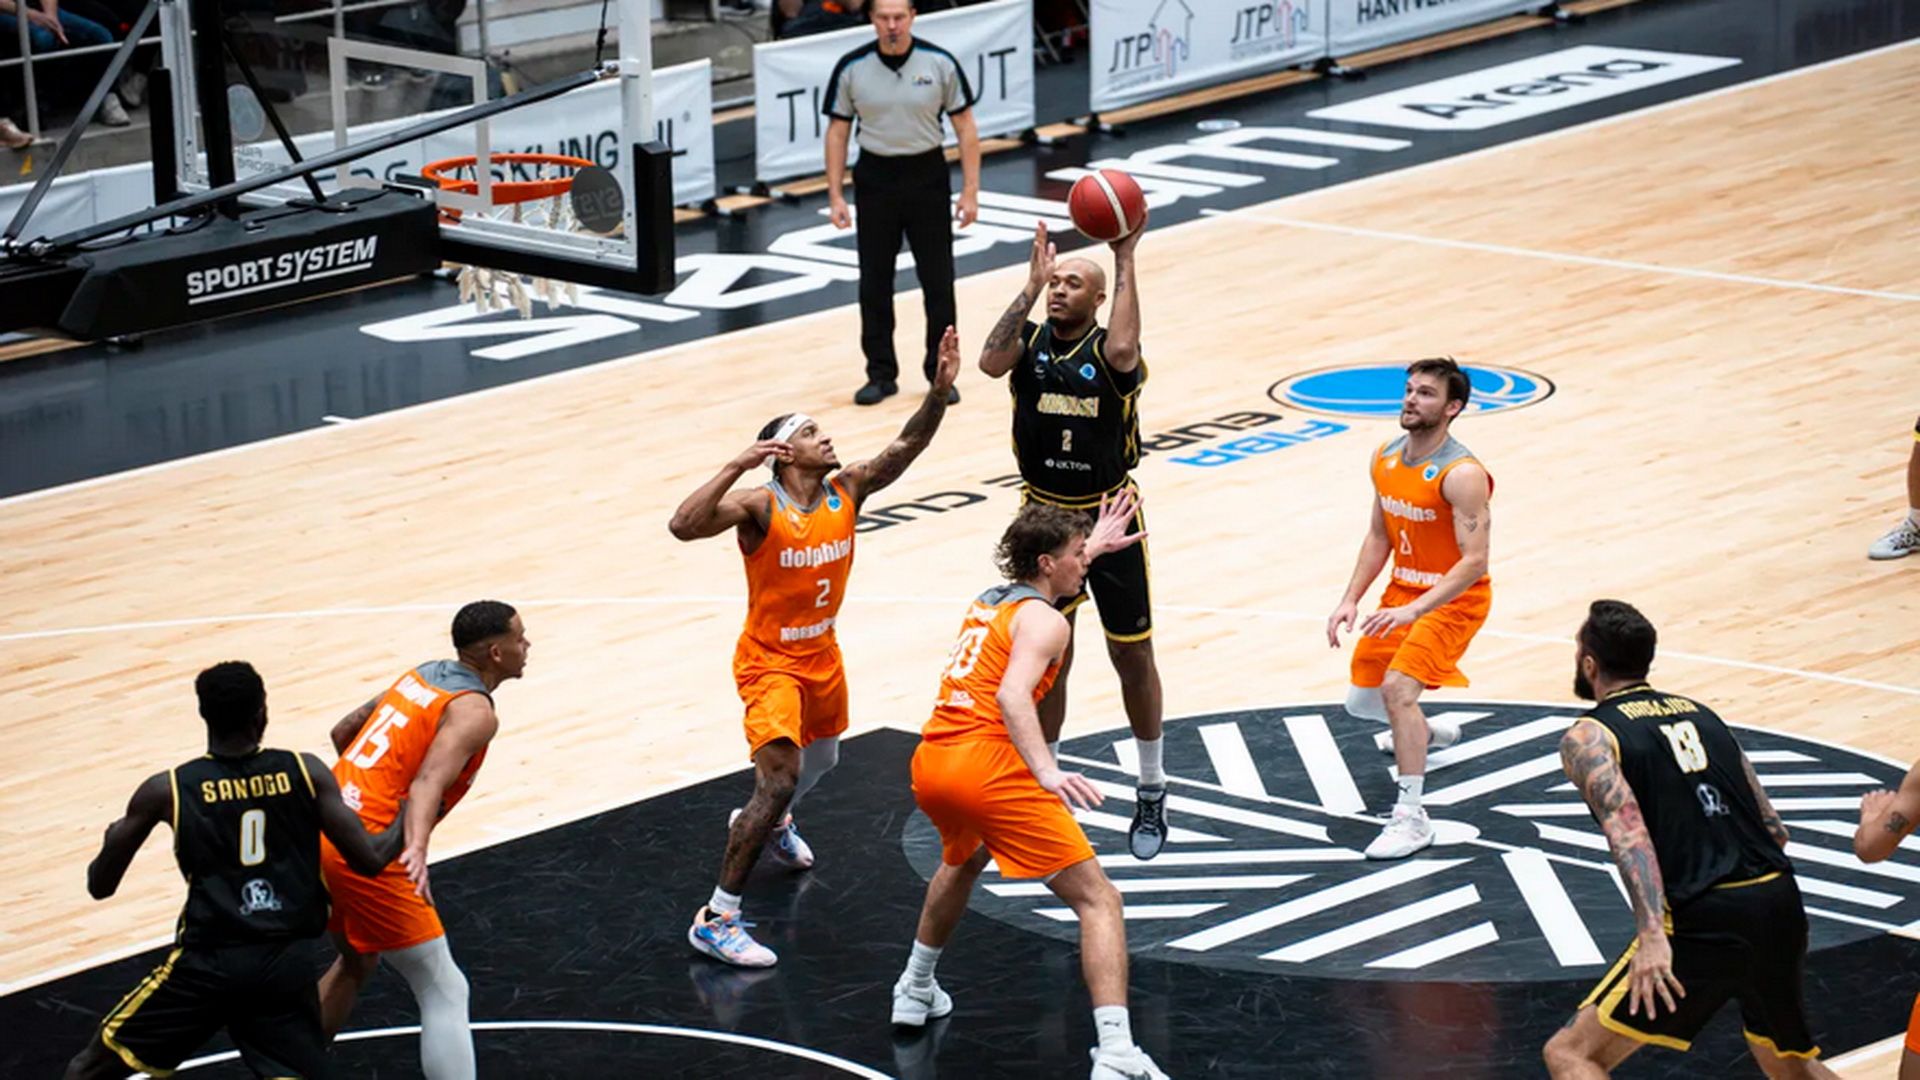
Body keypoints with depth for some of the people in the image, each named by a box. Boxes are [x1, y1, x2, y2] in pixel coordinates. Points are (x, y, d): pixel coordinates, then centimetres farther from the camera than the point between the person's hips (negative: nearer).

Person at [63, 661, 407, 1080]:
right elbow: (370, 859, 0)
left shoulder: (167, 790, -2)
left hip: (206, 963, -1)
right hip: (284, 964, 1)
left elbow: (100, 885, 6)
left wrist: (114, 838, 28)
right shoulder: (306, 772, 0)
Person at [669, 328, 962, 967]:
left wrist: (940, 390, -29)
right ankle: (715, 920, -16)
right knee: (778, 782, -21)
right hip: (770, 662, -7)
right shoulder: (759, 507, -25)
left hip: (821, 655, 7)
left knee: (820, 760, 29)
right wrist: (738, 466, -47)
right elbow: (683, 526, -40)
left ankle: (771, 825, 64)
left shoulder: (847, 492, -9)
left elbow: (907, 447, -14)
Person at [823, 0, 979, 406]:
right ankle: (881, 374, 17)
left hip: (927, 176, -1)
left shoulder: (940, 63, -8)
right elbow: (837, 132, 2)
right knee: (874, 283, 6)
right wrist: (835, 195, -3)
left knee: (938, 282, 3)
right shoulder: (852, 68, -6)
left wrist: (970, 191, -7)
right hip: (875, 178, 1)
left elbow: (965, 127, -2)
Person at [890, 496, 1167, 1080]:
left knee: (963, 862, 42)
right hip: (989, 768, -8)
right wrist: (1049, 774, -31)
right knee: (1098, 899, -7)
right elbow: (1013, 696, -21)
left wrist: (1090, 550, 57)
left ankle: (915, 992, 49)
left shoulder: (987, 600, 24)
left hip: (930, 765, 8)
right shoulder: (1045, 621, -2)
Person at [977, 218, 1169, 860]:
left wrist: (1125, 260, -34)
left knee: (1132, 656, 7)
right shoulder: (1031, 343, -6)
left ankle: (1152, 795, 21)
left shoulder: (1108, 351, -13)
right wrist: (1031, 283, -26)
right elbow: (991, 363, -27)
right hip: (1045, 516, 2)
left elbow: (1122, 351, -38)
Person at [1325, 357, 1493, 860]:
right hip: (1403, 591, 8)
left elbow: (1474, 562, -29)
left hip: (1455, 598, -8)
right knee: (1362, 701, 15)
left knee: (1398, 687, -27)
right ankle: (1430, 733, 50)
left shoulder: (1462, 475, -25)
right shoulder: (1385, 460, -1)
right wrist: (1350, 601, 0)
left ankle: (1411, 817, -20)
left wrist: (1413, 610, -37)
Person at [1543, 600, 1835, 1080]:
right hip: (1781, 904, 6)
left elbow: (1627, 827, -16)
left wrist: (1652, 934, -26)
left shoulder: (1588, 737, 3)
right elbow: (1775, 831, 18)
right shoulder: (1700, 714, 21)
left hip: (1705, 922, -6)